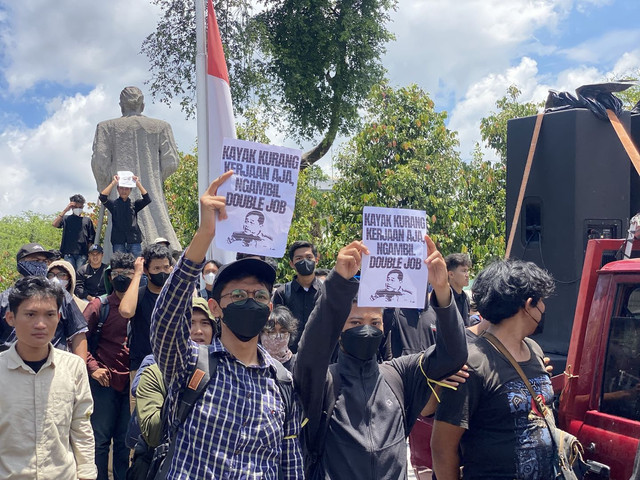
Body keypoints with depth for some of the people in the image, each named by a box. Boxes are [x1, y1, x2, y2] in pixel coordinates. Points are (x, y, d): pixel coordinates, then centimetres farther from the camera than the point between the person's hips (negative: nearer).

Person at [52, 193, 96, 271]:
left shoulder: (87, 220, 13)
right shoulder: (66, 218, 12)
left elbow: (92, 239, 12)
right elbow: (54, 224, -7)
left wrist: (89, 253, 1)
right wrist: (65, 210, -7)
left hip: (82, 254, 0)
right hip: (68, 253, 0)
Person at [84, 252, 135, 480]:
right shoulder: (99, 305, 0)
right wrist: (93, 367, -9)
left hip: (131, 382, 2)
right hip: (105, 381, -2)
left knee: (124, 440, 11)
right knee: (101, 439, 4)